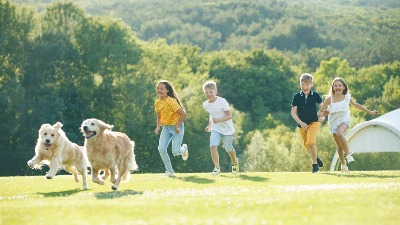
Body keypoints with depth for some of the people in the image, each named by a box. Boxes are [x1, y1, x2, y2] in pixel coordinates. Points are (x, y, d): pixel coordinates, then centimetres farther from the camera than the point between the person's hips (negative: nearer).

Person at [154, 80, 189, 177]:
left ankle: (183, 149, 27)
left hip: (177, 127, -6)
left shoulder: (171, 101, -22)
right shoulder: (157, 103, 1)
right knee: (161, 148, -13)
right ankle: (170, 171, -2)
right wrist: (158, 128, 2)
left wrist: (176, 126, -20)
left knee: (175, 152, -11)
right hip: (166, 127, 6)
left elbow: (183, 114, -22)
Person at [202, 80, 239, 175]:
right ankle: (217, 168, -9)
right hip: (215, 129, 3)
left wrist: (219, 120, -33)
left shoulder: (222, 101, -20)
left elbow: (229, 115, -19)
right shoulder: (205, 105, -3)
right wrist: (209, 125, 9)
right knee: (213, 146, -18)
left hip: (227, 129, -3)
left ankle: (235, 162, 41)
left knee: (228, 149, 10)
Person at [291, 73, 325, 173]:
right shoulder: (297, 96, -6)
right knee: (306, 145, 12)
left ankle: (315, 164, -4)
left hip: (313, 122, -2)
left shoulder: (315, 95, -5)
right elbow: (293, 112, -4)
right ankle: (316, 157, 43)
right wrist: (300, 123, -15)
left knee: (311, 142, -20)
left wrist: (323, 116, -12)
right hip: (302, 125, 2)